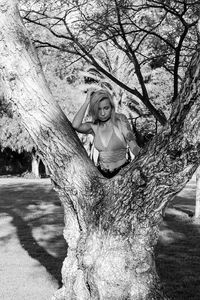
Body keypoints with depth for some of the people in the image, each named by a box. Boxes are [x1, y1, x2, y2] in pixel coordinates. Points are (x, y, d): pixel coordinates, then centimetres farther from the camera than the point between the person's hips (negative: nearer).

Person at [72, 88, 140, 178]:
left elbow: (133, 146, -9)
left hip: (122, 171, -3)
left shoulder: (120, 120, -6)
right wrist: (87, 101, -14)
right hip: (101, 173, 3)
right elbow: (75, 125, -19)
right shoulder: (94, 126, 1)